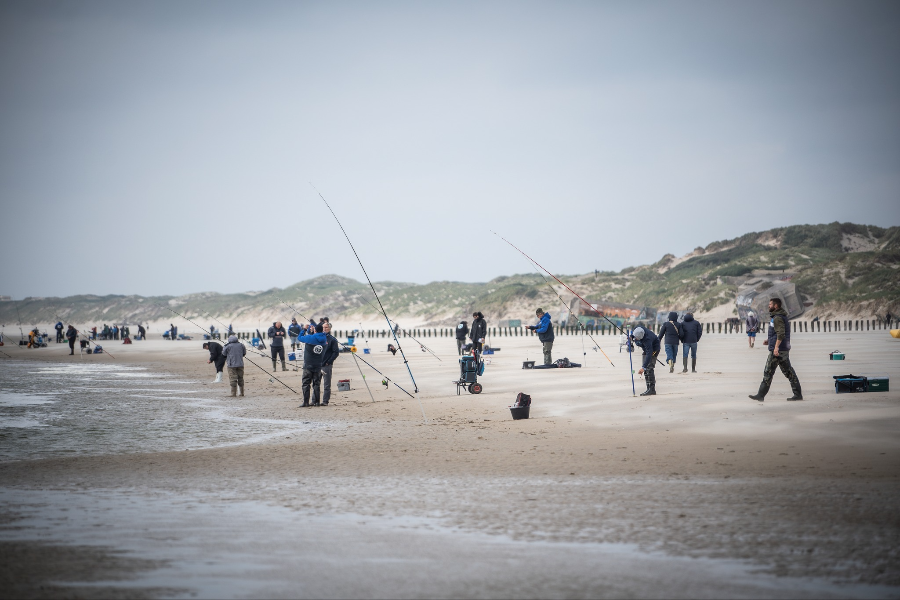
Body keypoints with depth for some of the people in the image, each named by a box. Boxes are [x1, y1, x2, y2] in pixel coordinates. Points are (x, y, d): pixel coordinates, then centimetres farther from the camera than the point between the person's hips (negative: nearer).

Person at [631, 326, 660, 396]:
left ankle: (652, 390, -20)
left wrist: (643, 367, -48)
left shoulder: (647, 339, -41)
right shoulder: (636, 330, -20)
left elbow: (649, 354, -44)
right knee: (646, 369, 7)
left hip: (654, 349, -9)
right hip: (646, 349, 9)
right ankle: (649, 389, 10)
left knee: (649, 368, -19)